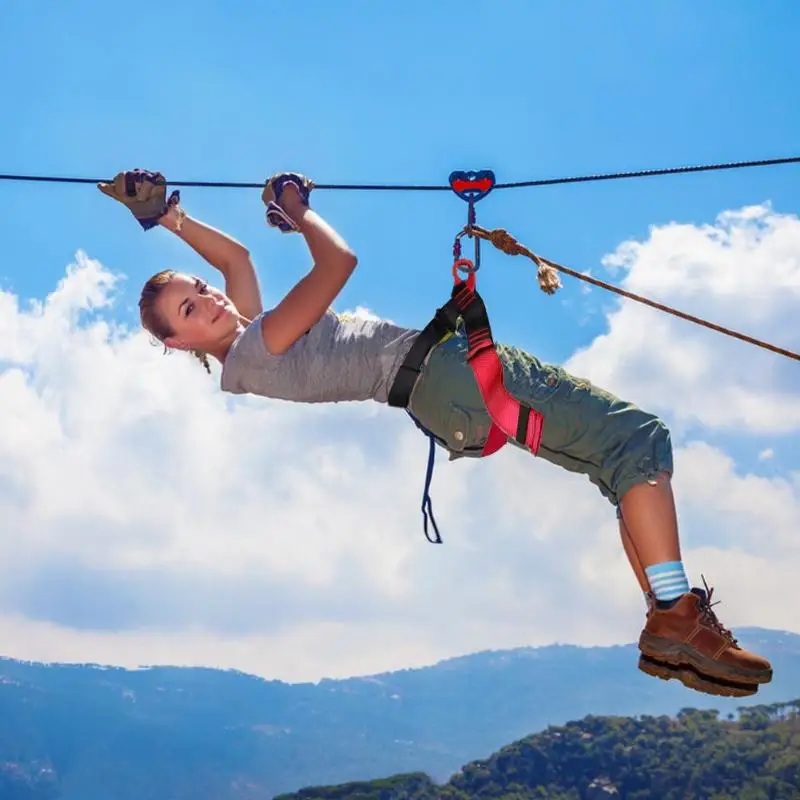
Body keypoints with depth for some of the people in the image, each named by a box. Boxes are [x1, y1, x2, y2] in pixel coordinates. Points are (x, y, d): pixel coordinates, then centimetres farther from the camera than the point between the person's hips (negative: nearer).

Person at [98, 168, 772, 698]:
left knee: (628, 457, 8)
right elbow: (338, 262, -13)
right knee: (639, 437, -15)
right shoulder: (253, 349, -11)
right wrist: (296, 209, 3)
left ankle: (670, 616, 0)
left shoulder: (245, 354, 16)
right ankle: (676, 620, -20)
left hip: (439, 394, 10)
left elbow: (237, 255, 32)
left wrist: (174, 220, 24)